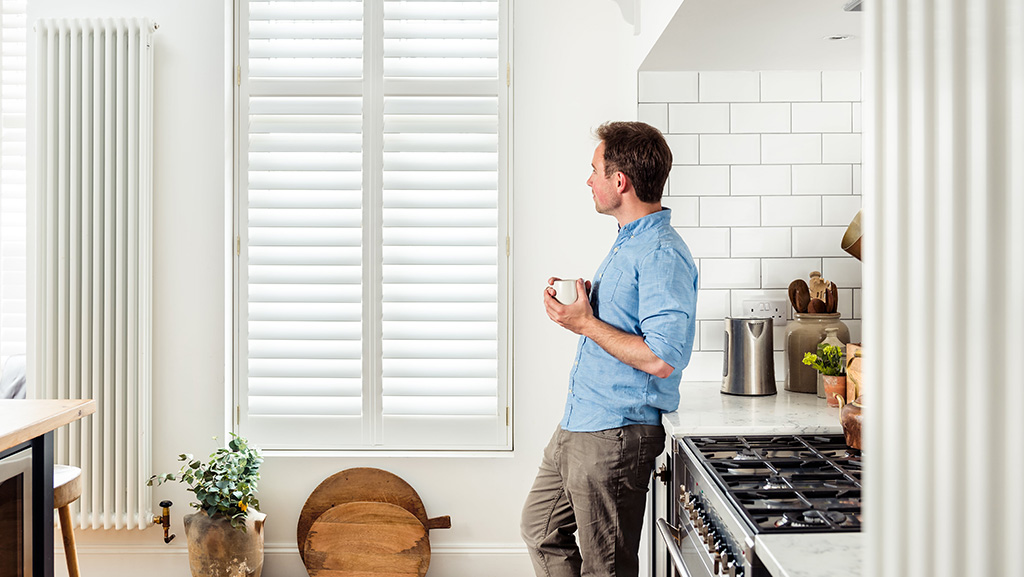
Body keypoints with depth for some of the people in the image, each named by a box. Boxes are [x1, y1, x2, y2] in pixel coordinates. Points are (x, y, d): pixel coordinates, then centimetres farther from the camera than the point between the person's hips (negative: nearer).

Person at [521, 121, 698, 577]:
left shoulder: (662, 254, -19)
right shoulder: (628, 243, 14)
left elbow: (661, 360, -27)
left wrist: (586, 324, -19)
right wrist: (580, 303, 6)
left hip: (614, 436, -10)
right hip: (577, 426, 10)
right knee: (540, 528, 22)